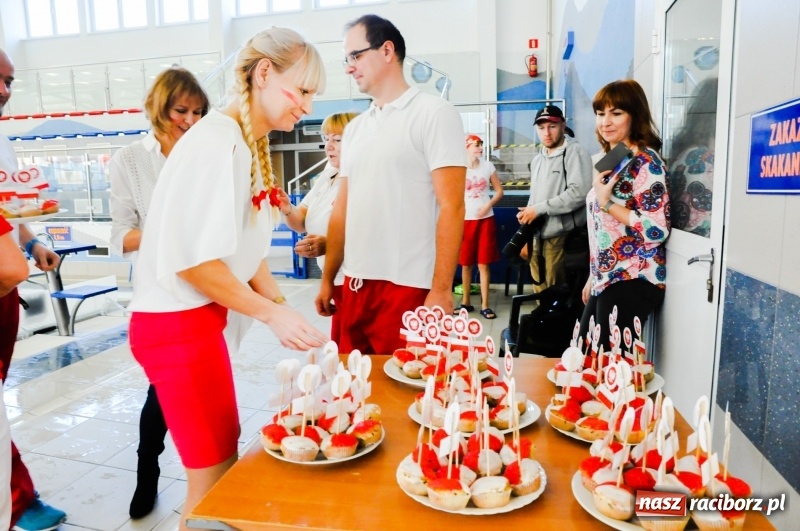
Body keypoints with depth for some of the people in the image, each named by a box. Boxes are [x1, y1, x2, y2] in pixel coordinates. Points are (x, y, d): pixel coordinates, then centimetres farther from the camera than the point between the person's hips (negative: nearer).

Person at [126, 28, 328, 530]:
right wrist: (272, 314, -16)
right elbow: (193, 260, -23)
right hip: (175, 324, -9)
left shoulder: (251, 145, 10)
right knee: (212, 479, 4)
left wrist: (283, 306, 4)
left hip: (200, 319, 9)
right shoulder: (216, 141, -18)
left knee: (226, 458, 20)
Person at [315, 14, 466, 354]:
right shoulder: (355, 128, 15)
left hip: (407, 287, -6)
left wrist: (441, 289, -16)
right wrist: (328, 278, 15)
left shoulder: (434, 114, -4)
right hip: (356, 285, 6)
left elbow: (451, 207, -11)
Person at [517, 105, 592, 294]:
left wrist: (539, 209, -16)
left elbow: (579, 192, -19)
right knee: (540, 291, 12)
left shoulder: (575, 152, -6)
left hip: (562, 237, -7)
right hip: (537, 236, 8)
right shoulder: (537, 158, 19)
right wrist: (527, 214, 12)